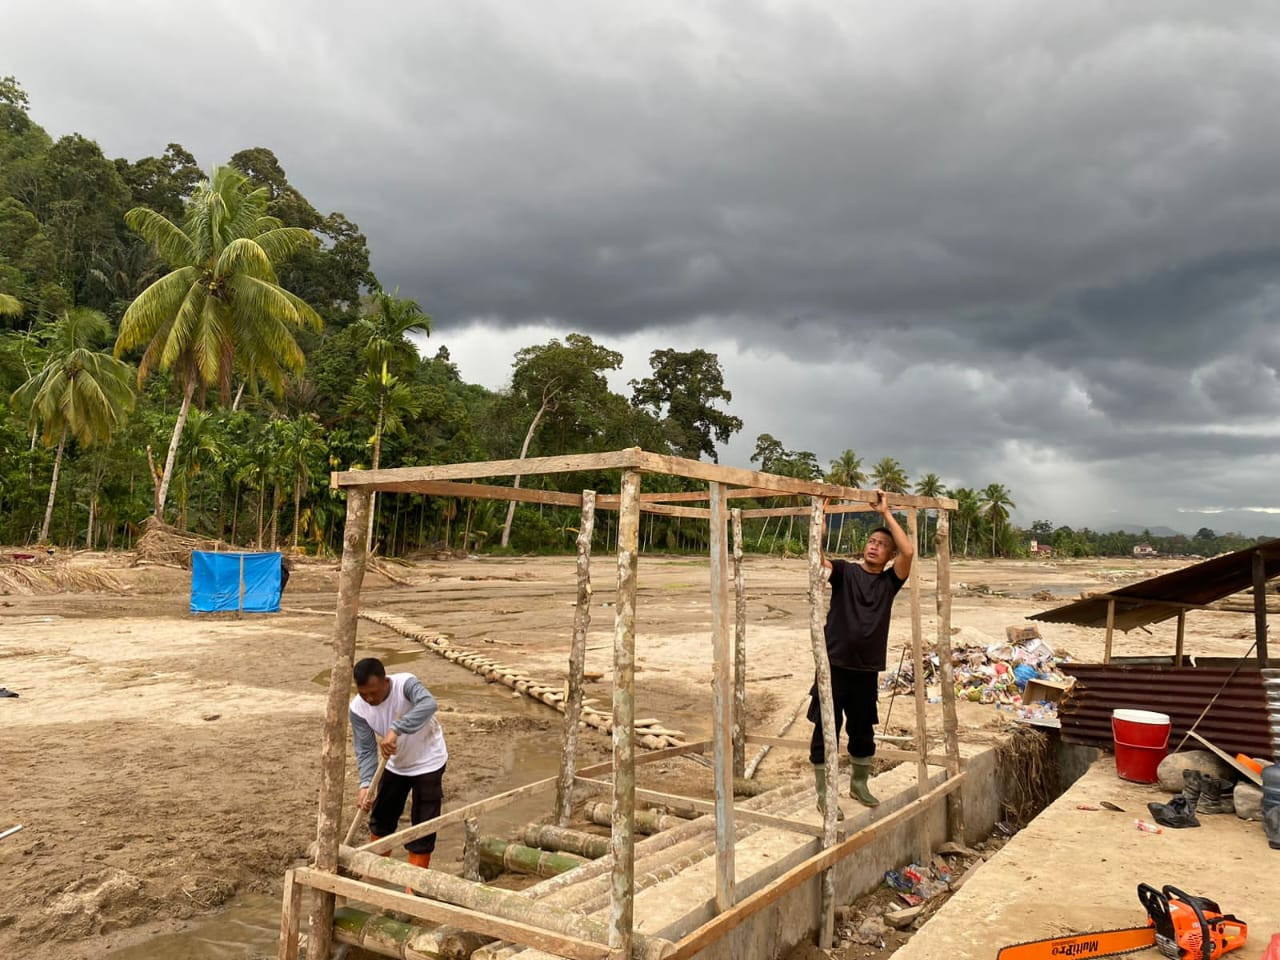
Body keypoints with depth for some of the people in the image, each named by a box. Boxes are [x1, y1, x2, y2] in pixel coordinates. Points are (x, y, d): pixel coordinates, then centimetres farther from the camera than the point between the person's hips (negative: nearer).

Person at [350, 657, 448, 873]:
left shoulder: (405, 684, -32)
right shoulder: (358, 708, -18)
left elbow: (428, 704, -52)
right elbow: (365, 750, -15)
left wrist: (395, 730, -59)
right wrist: (366, 784, -30)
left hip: (427, 762, -5)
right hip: (396, 764, 5)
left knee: (423, 827, 0)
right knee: (380, 817, 18)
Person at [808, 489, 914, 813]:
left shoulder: (889, 581, 5)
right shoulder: (845, 572, 0)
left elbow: (909, 550, -11)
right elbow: (817, 554, -17)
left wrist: (886, 513, -8)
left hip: (867, 669, 3)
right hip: (835, 665, -3)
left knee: (863, 732, 18)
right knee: (826, 730, 1)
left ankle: (859, 784, 38)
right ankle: (823, 794, 12)